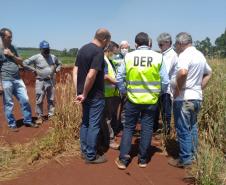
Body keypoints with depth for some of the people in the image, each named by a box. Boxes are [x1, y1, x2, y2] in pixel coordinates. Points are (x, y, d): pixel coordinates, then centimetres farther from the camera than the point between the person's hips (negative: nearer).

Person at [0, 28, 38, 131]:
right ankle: (12, 124, 17)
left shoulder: (12, 48, 13)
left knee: (25, 100, 7)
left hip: (17, 79, 6)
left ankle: (28, 121, 21)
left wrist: (11, 55, -5)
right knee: (9, 104, 3)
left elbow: (20, 62, 13)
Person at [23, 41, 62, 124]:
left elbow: (59, 64, 24)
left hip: (51, 81, 4)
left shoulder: (53, 57, 5)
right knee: (39, 100, 1)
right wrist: (34, 69, -10)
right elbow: (25, 63, -6)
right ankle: (40, 117, 12)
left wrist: (57, 69, 5)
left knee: (51, 100, 9)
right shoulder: (36, 57, -8)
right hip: (40, 81, -3)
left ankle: (51, 115, 20)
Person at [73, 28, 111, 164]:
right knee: (94, 124, 2)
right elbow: (91, 75, -26)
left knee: (85, 122, 17)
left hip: (84, 94, 8)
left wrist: (79, 91, 5)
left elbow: (75, 71, 8)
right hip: (95, 95, -8)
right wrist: (85, 94, -15)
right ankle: (91, 156, 11)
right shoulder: (99, 52, -17)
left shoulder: (83, 49, 9)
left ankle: (85, 151, 28)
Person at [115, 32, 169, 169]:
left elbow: (120, 79, 0)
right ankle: (143, 159, 22)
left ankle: (123, 160, 13)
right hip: (151, 100, 0)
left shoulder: (128, 57, -5)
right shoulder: (158, 57, -5)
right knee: (147, 128, 11)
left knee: (129, 128, 11)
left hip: (133, 99, 0)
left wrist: (124, 92, 14)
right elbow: (165, 81, -2)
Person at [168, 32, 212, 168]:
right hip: (197, 97, 9)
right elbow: (209, 73, 26)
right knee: (192, 127, 18)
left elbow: (182, 72, -35)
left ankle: (185, 159, 9)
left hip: (184, 98, -9)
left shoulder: (185, 55, -15)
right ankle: (192, 155, 28)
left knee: (183, 129, 1)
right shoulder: (200, 55, 13)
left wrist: (177, 89, -21)